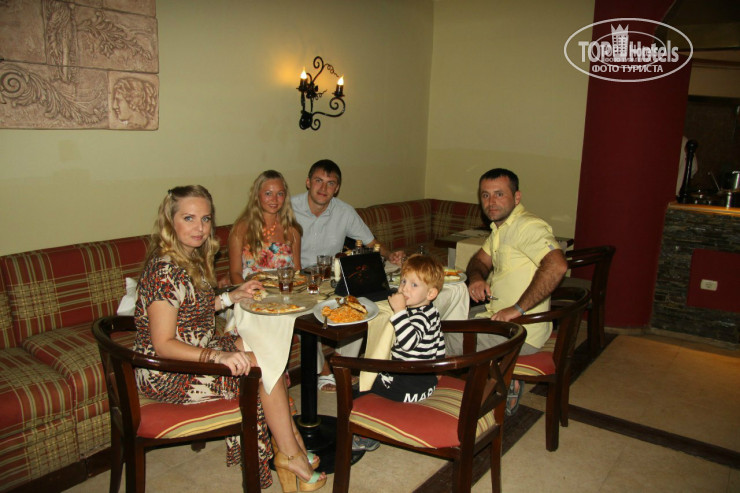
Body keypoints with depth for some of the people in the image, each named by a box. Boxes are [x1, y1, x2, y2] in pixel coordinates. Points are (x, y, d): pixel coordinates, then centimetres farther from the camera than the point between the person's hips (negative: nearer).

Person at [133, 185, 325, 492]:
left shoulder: (191, 259, 6)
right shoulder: (165, 271, -25)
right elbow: (163, 344, -26)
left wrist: (232, 297, 8)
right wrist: (218, 357, -37)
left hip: (194, 355, 9)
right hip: (169, 375, -9)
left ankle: (290, 442, 6)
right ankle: (290, 455, 4)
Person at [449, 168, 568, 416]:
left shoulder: (528, 226, -20)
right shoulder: (500, 228, 11)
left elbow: (557, 265, -34)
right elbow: (480, 260, 19)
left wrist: (518, 308, -30)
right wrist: (475, 278, -5)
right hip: (498, 316, 10)